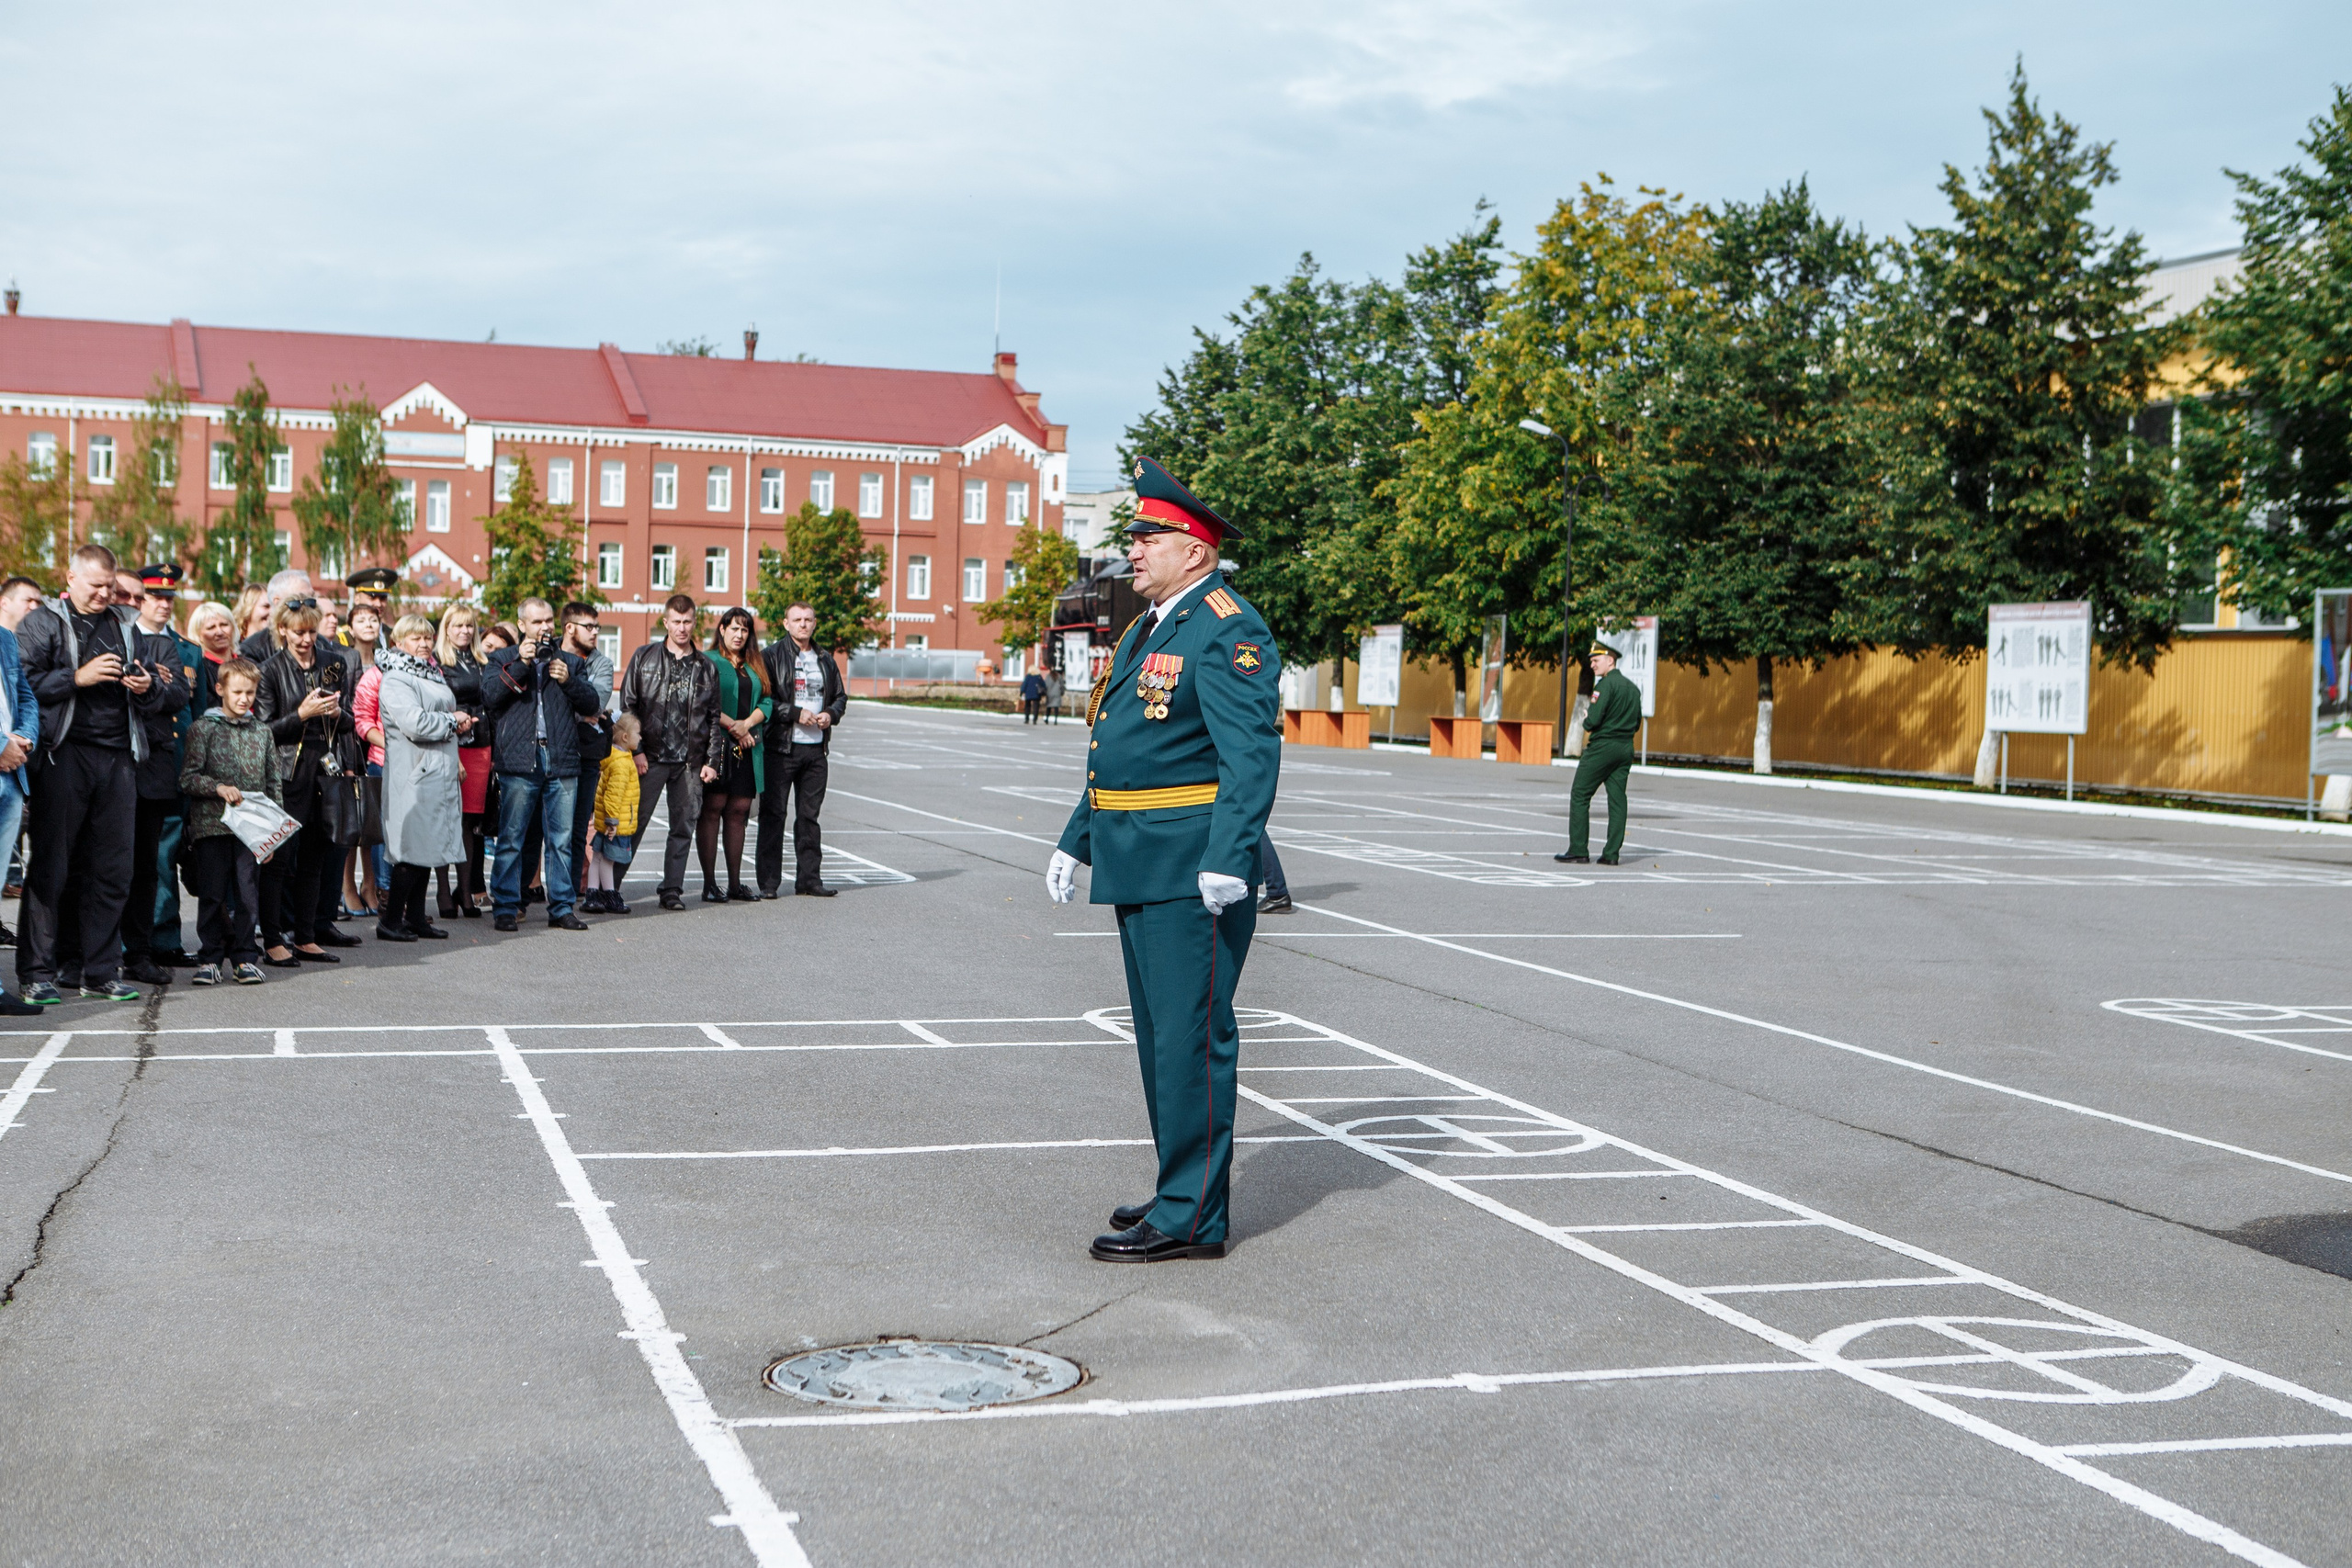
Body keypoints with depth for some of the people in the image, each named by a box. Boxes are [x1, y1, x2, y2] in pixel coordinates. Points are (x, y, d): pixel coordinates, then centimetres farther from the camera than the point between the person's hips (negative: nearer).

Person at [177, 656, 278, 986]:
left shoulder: (262, 732, 12)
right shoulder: (203, 728, 3)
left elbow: (273, 782, 15)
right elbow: (188, 778, -2)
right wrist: (218, 788, -17)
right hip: (211, 824, -2)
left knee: (248, 893, 0)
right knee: (212, 894, 1)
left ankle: (245, 957, 10)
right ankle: (209, 958, 11)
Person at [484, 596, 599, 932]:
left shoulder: (568, 662, 19)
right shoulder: (504, 659, 11)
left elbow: (591, 704, 10)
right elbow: (489, 695, -6)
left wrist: (568, 680, -6)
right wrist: (520, 665, -14)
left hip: (561, 763, 3)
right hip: (519, 762, -3)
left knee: (561, 840, 4)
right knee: (511, 839, -3)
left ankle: (561, 908, 10)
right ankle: (505, 908, 4)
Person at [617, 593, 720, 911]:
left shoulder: (706, 667, 11)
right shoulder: (644, 658, 5)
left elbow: (714, 717, 13)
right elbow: (628, 706, 2)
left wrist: (712, 760, 5)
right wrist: (636, 750, -6)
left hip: (691, 762, 2)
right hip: (650, 758, -2)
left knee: (684, 828, 4)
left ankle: (673, 890, 12)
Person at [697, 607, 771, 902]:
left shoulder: (755, 667, 19)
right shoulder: (708, 662, 1)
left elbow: (767, 702, 11)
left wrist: (747, 724, -6)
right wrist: (732, 726, -14)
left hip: (748, 748, 6)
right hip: (716, 745, -5)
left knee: (739, 811, 6)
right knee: (712, 810, -5)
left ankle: (735, 883, 9)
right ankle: (709, 885, -5)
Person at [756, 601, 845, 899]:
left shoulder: (825, 660, 16)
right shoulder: (772, 656, -2)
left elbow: (841, 696, 23)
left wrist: (830, 714, 1)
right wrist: (796, 713, -16)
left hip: (816, 748, 5)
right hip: (781, 747, -5)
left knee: (809, 815, 10)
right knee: (773, 813, -4)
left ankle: (809, 878, 15)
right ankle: (769, 882, -1)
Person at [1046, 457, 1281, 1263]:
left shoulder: (1227, 632, -12)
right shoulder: (1146, 629, 19)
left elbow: (1251, 754, -21)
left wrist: (1228, 861, -28)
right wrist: (1077, 838, 23)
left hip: (1192, 871, -10)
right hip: (1139, 866, 10)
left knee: (1191, 1037, -6)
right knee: (1160, 1035, 16)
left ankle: (1191, 1217, -1)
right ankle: (1184, 1190, 26)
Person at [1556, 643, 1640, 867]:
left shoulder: (1605, 684, -12)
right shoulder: (1633, 688, 14)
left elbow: (1592, 720, -19)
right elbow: (1636, 724, 18)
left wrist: (1586, 720, 2)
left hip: (1602, 747, -8)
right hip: (1626, 748, 8)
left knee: (1579, 796, -1)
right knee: (1617, 799, 5)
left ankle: (1578, 851, -4)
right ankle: (1611, 854, 3)